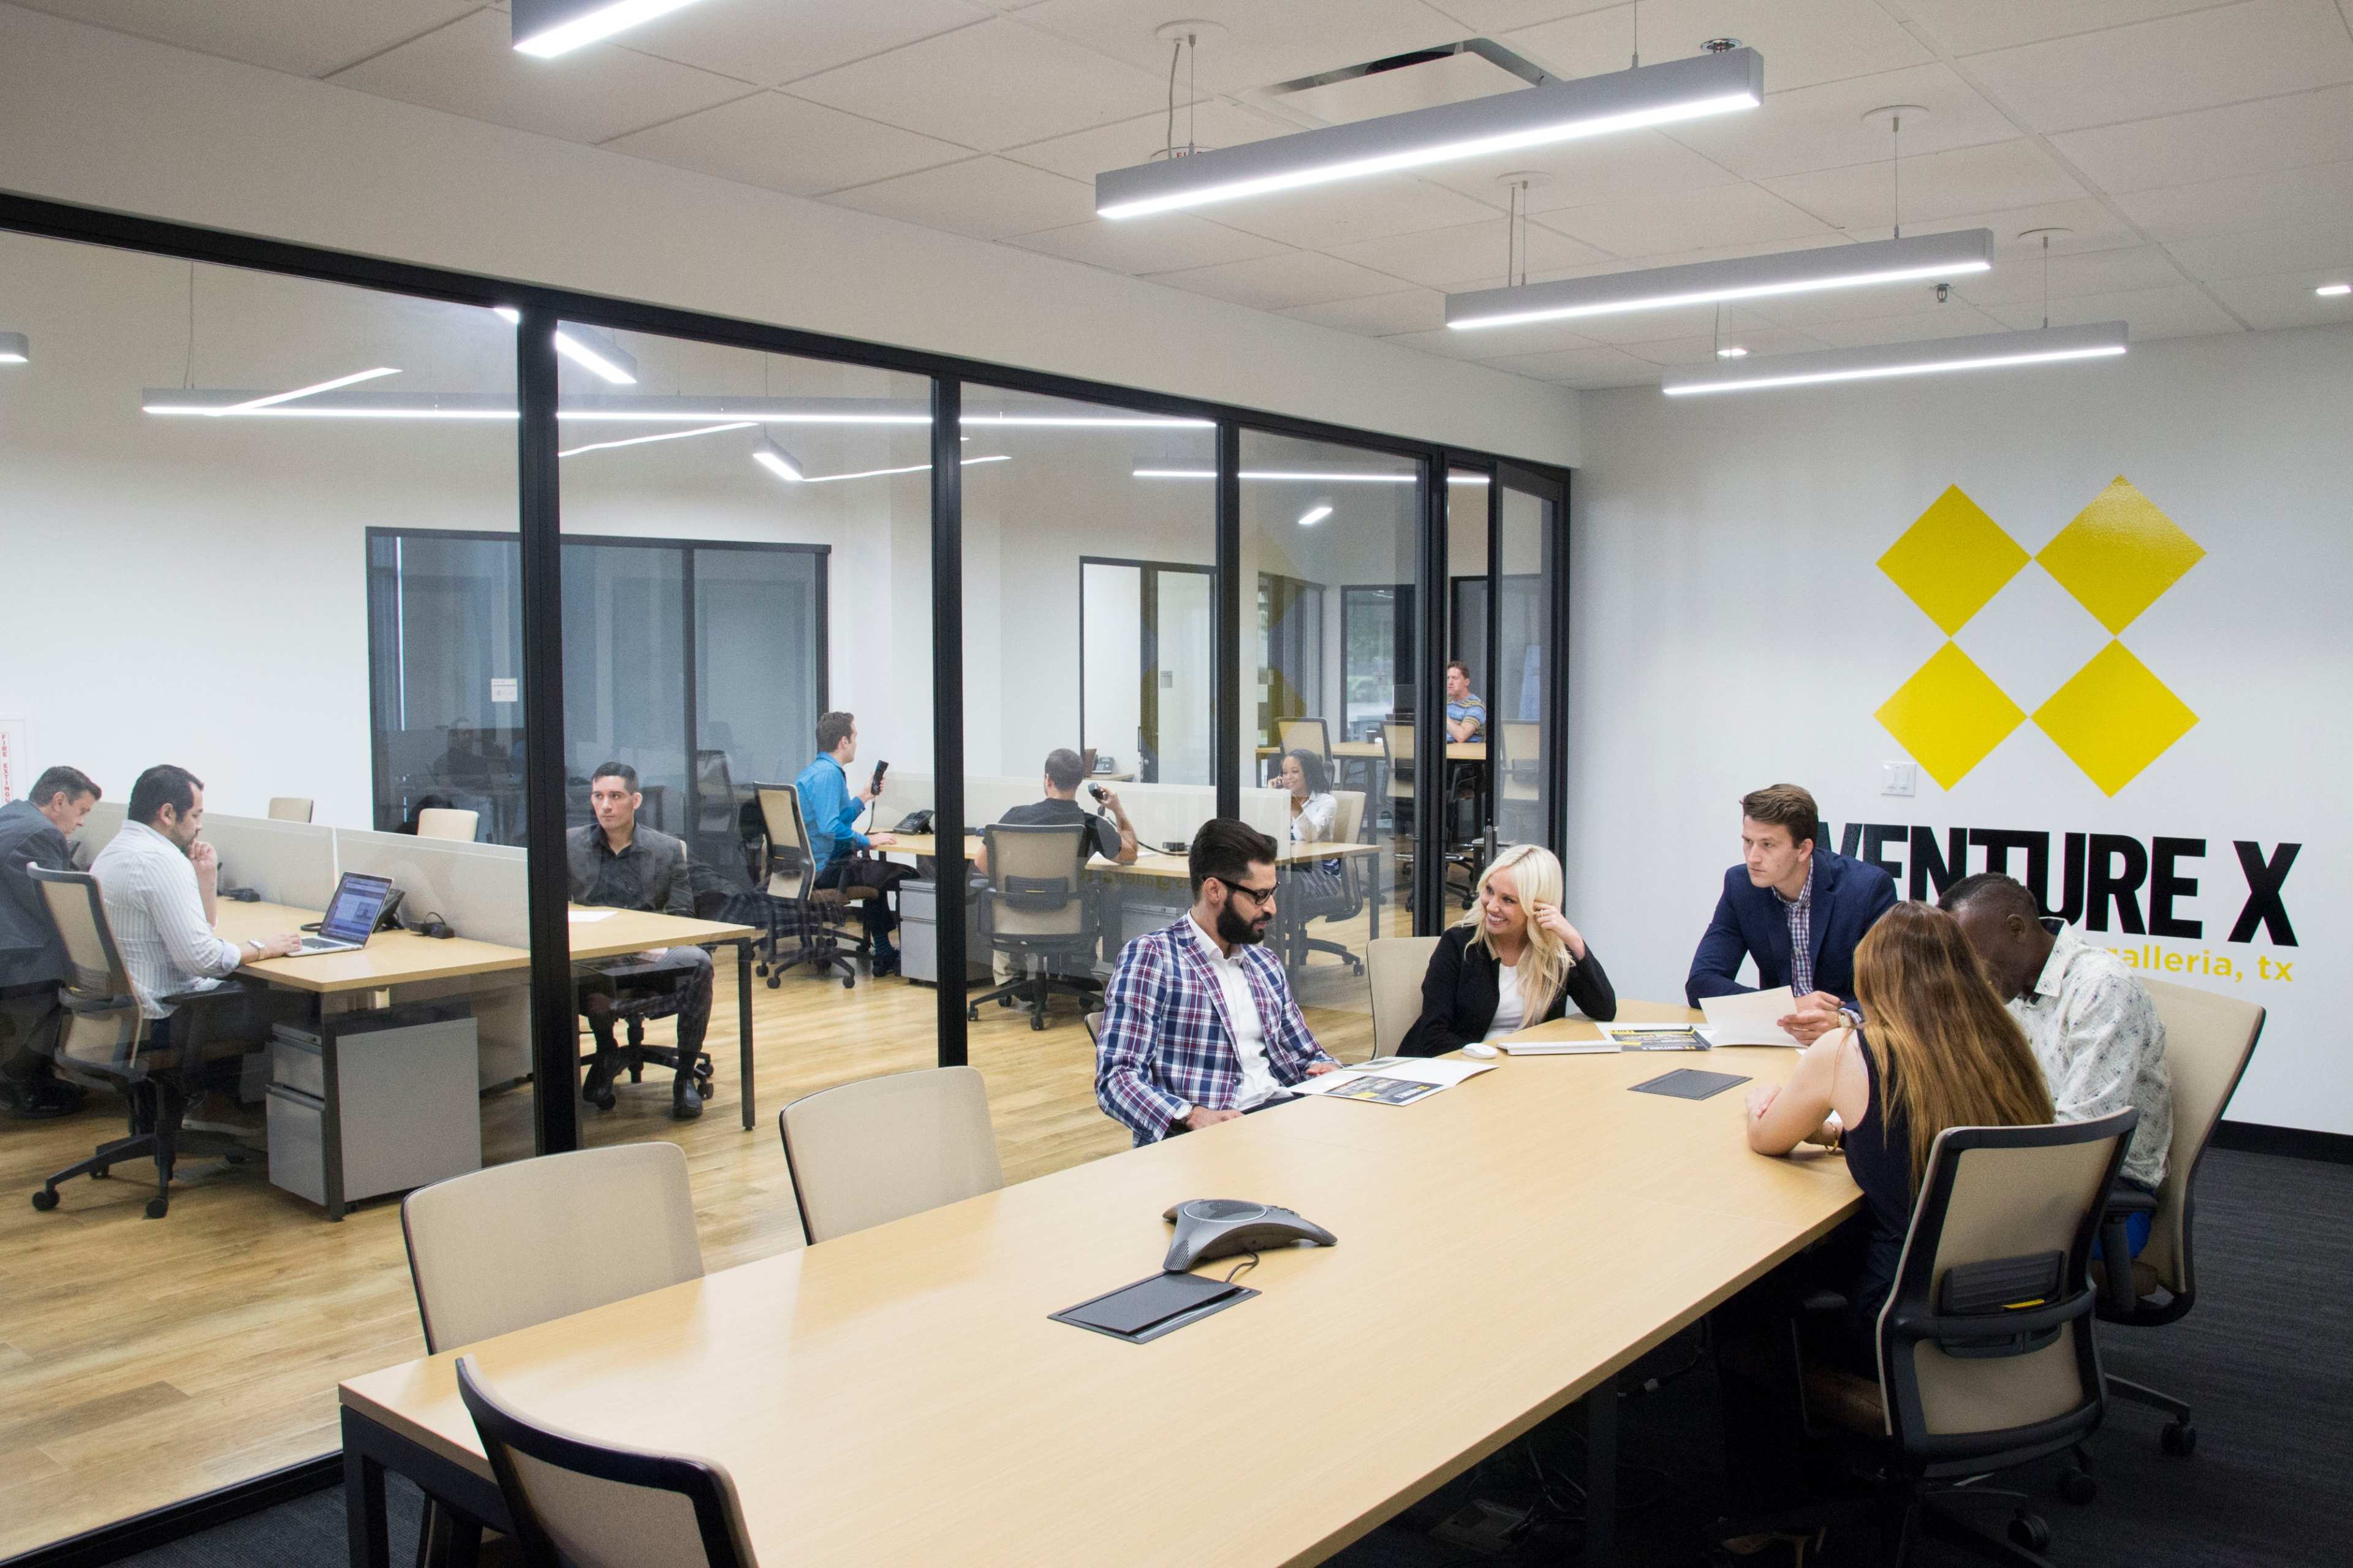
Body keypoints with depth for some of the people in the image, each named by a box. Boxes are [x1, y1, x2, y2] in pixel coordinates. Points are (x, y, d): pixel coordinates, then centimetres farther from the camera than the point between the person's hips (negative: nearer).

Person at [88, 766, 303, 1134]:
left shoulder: (114, 852, 13)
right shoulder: (162, 861, -22)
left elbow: (198, 929, 18)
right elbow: (201, 957, -28)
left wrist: (206, 876, 6)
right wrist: (262, 948, -13)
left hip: (118, 1005, 11)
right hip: (158, 1018, -11)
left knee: (237, 985, 25)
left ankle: (215, 1103, 27)